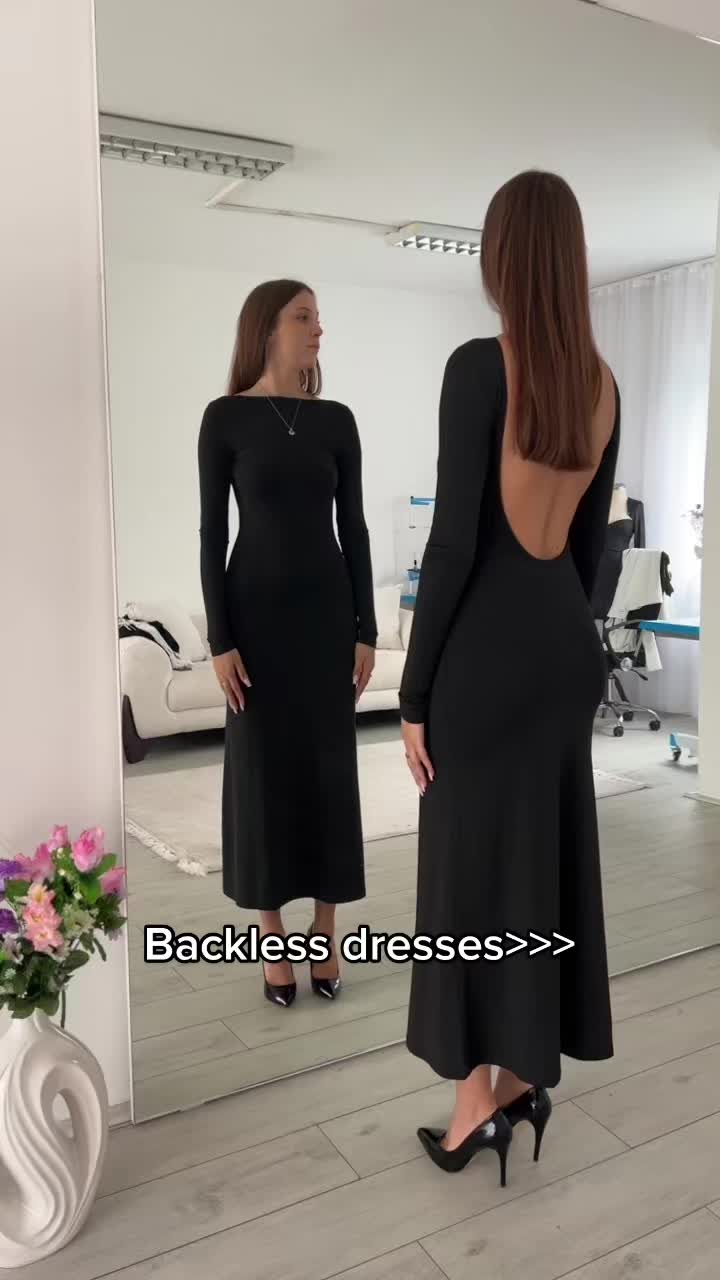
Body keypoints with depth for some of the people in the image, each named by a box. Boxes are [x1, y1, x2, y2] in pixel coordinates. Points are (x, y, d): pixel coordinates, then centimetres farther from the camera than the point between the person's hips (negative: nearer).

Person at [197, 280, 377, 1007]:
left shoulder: (336, 420, 6)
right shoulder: (226, 417, -3)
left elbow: (353, 526, 6)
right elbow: (212, 533, -5)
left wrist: (366, 629, 1)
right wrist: (220, 638, -10)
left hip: (328, 608, 3)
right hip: (259, 609, -3)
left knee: (330, 768, 7)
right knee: (264, 770, 5)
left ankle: (324, 935, 23)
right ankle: (274, 940, 20)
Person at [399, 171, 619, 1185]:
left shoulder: (481, 366, -15)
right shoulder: (601, 382, 7)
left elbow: (454, 542, -17)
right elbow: (590, 538, 12)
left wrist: (414, 691, -11)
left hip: (490, 646, -7)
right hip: (569, 641, 7)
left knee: (474, 867, 5)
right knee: (550, 855, 15)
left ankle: (477, 1104, 19)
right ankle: (529, 1076, 31)